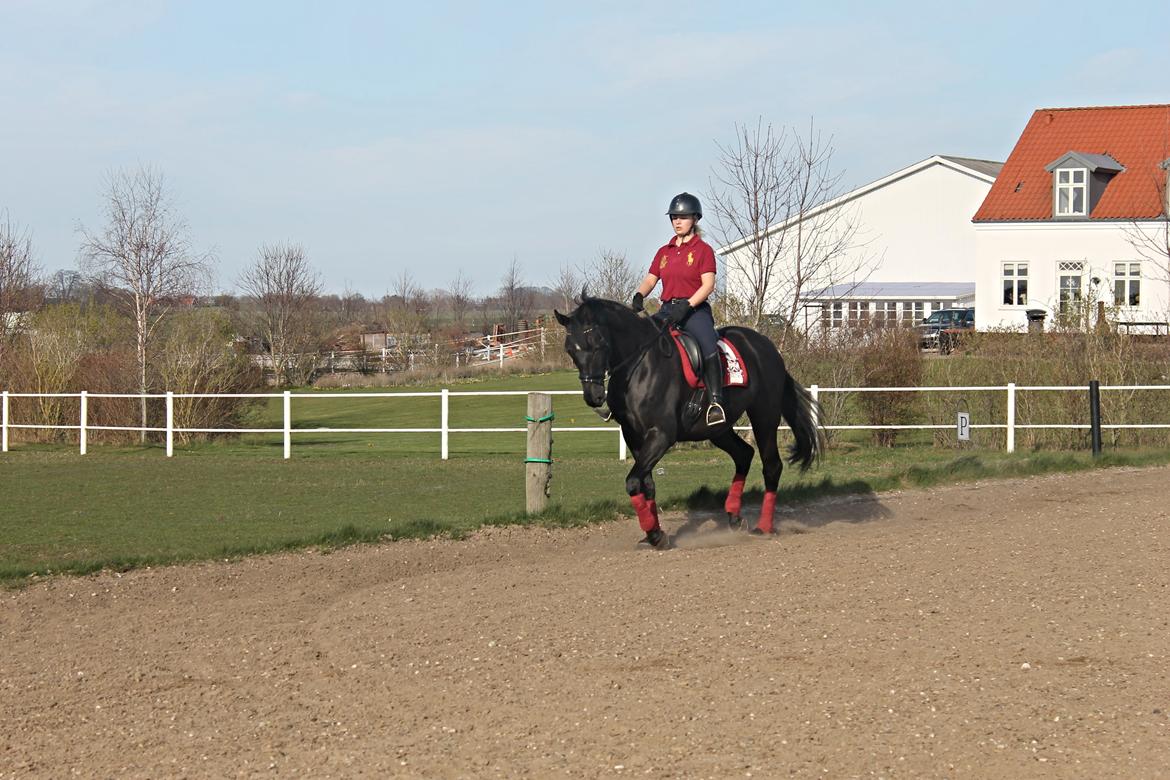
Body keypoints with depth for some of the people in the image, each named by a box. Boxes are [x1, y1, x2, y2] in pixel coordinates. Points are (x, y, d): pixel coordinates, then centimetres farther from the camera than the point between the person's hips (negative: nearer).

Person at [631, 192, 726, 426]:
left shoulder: (703, 249, 1)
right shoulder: (664, 252, 18)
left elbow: (708, 284, -9)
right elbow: (650, 280, 15)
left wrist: (686, 306, -21)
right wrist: (639, 296, -8)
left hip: (695, 309, -6)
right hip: (667, 310, 6)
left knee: (709, 346, -33)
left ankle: (716, 401, -31)